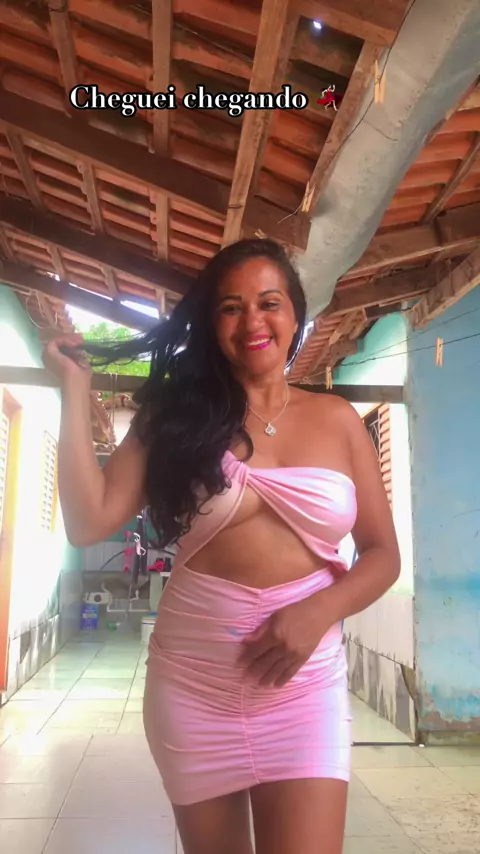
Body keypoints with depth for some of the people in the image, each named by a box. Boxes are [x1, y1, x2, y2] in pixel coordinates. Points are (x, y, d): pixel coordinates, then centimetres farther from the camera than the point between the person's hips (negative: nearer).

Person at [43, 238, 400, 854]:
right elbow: (89, 522, -11)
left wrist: (319, 610, -16)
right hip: (192, 683, 1)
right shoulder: (178, 417, 0)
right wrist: (75, 386, -8)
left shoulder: (337, 420, 1)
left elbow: (382, 555, 3)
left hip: (305, 685, 0)